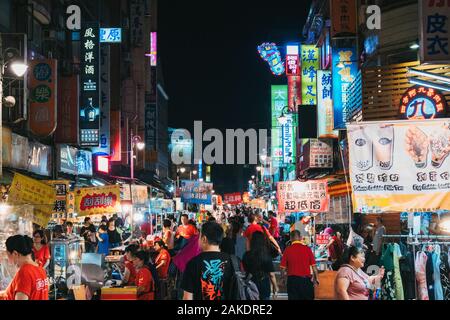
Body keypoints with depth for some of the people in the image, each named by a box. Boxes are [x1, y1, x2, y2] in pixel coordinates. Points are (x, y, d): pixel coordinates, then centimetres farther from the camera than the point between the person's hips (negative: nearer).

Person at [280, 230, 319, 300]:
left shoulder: (287, 250, -4)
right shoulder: (307, 249, -4)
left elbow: (283, 268, -2)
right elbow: (313, 266, -3)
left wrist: (284, 276, 16)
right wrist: (316, 279, 9)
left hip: (292, 279, 0)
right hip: (305, 279, 0)